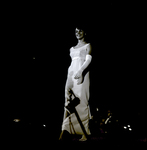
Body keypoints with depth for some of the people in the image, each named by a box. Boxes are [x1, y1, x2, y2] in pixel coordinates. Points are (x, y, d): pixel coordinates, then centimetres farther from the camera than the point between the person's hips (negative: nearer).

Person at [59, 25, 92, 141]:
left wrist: (80, 71, -23)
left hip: (82, 74, -6)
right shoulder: (72, 49, 24)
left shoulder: (88, 46, 6)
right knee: (69, 101, -4)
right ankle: (65, 131, -9)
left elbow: (88, 60, -7)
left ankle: (85, 133, -12)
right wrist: (69, 78, 18)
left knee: (82, 102, -12)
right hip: (71, 75, 6)